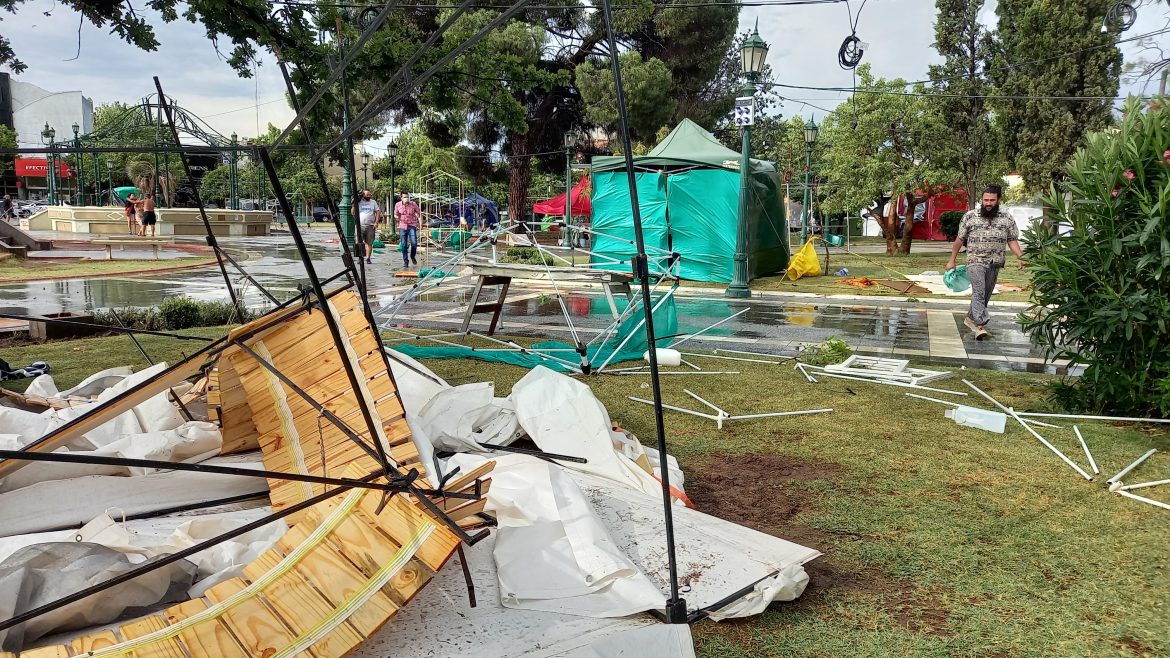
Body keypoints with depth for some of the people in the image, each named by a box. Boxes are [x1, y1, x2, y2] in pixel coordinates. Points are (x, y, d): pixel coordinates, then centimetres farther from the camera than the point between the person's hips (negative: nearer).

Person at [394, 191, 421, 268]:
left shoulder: (413, 204, -4)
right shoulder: (397, 205, 1)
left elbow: (419, 213, 7)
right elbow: (395, 214, 14)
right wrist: (396, 217, -10)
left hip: (412, 226, -2)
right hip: (403, 227, 2)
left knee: (414, 243, -14)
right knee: (404, 245, 0)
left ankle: (413, 257, 13)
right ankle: (405, 261, 12)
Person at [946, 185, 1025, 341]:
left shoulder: (1007, 219, 7)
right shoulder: (970, 216, 2)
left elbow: (1012, 241, 6)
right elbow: (960, 239, 7)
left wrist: (1021, 257, -9)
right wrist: (952, 260, 7)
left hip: (995, 264, 3)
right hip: (975, 261, -3)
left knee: (985, 294, 9)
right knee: (979, 292, -18)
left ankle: (970, 318, 27)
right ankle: (980, 325, -24)